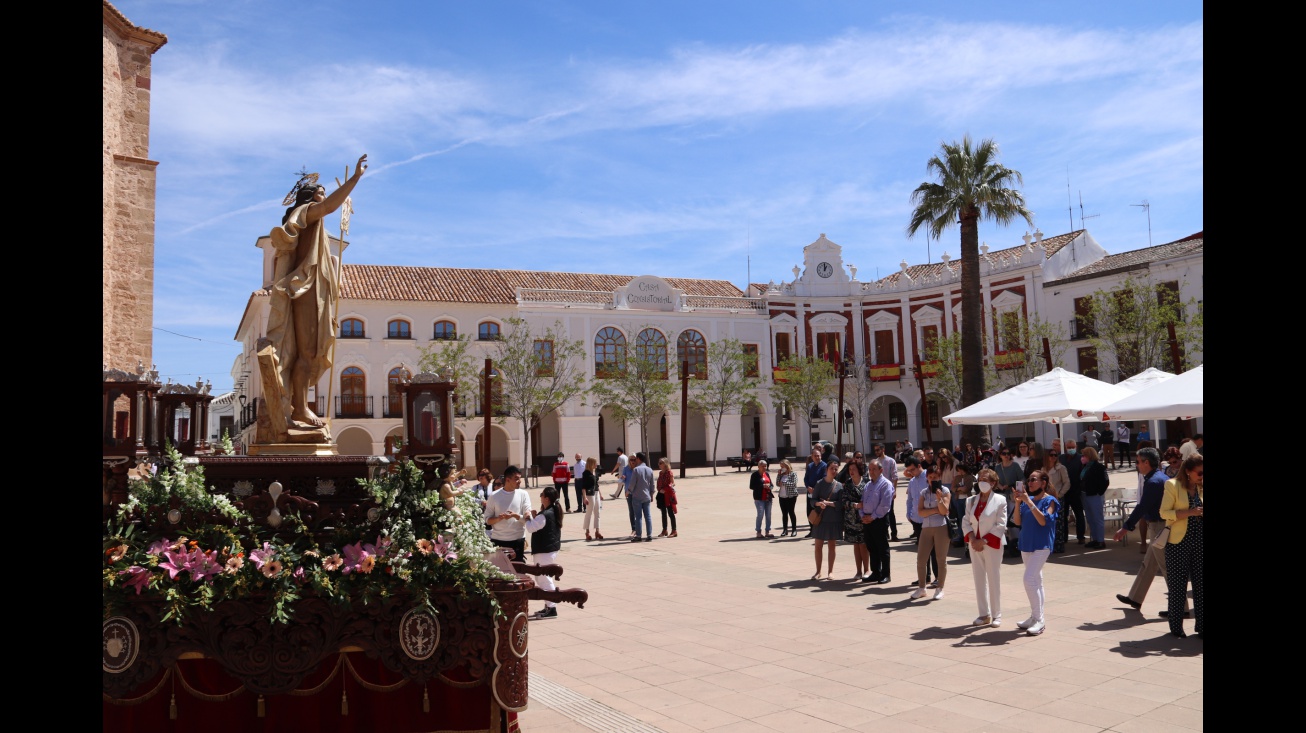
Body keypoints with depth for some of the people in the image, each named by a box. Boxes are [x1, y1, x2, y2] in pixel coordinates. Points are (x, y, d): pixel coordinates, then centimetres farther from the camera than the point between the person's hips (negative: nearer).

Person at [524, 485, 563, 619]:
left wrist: (529, 518, -3)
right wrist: (535, 517, 5)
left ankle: (551, 608, -3)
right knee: (543, 577, 19)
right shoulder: (555, 512, 8)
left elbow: (531, 528, -18)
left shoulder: (545, 515, -22)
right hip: (552, 547, 10)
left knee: (543, 578, -5)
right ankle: (548, 606, 25)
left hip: (544, 550, -10)